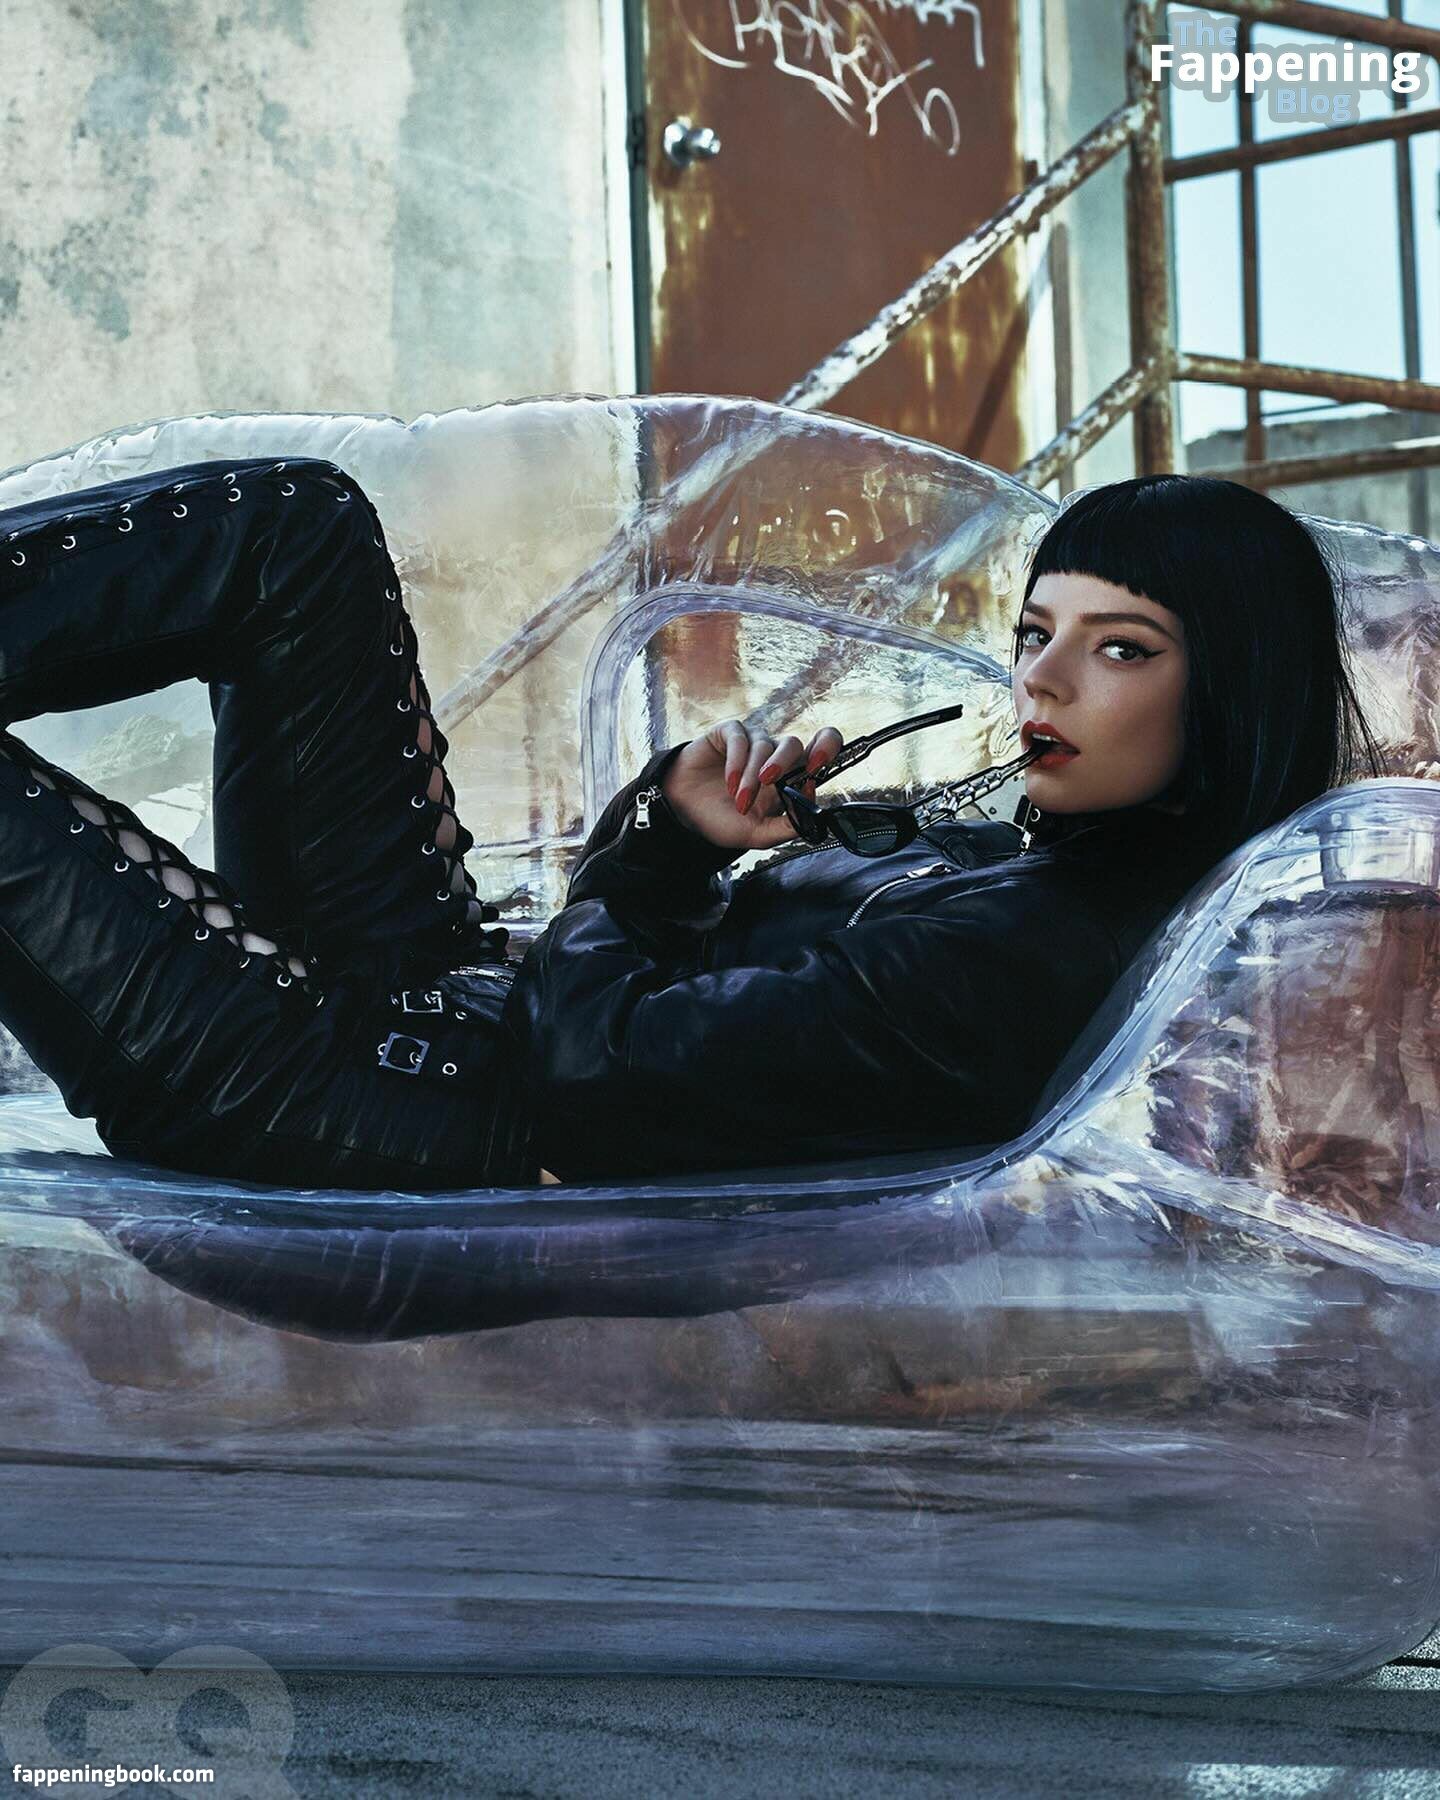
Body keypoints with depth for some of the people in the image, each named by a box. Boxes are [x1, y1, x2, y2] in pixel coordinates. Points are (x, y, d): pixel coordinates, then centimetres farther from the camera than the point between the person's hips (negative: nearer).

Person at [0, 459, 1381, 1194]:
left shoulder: (1045, 954, -24)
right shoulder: (1026, 857, 7)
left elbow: (603, 1063, -25)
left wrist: (586, 921, -4)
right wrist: (676, 826, -6)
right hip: (444, 991, 10)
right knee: (299, 524, 7)